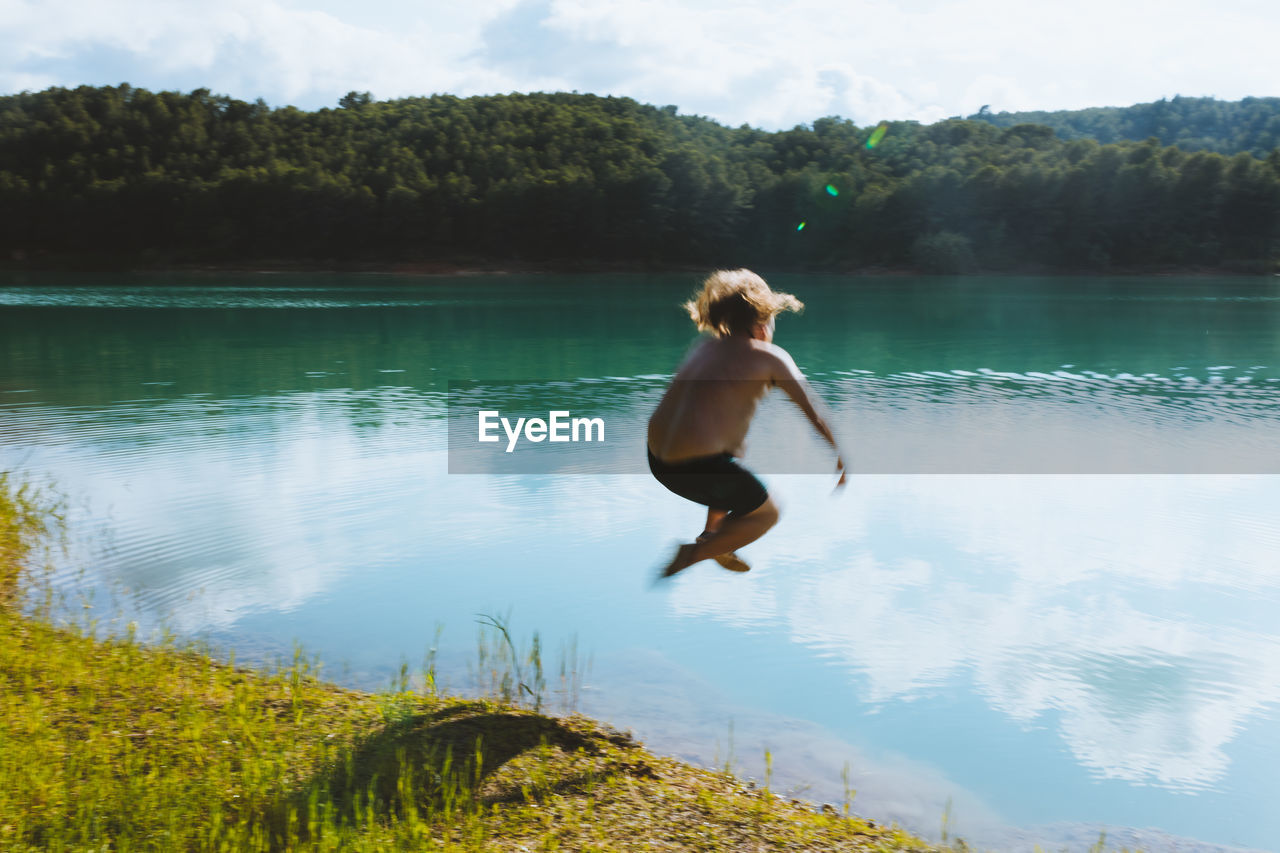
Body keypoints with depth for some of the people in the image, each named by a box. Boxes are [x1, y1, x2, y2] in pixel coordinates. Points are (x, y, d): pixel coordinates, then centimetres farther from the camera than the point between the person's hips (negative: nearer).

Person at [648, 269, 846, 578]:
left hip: (656, 459, 8)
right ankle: (693, 554, 4)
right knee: (766, 513, 15)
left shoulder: (706, 347, 16)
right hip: (696, 470, -8)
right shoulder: (769, 356, -2)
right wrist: (839, 454, 20)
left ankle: (712, 531, 34)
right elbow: (814, 413, 6)